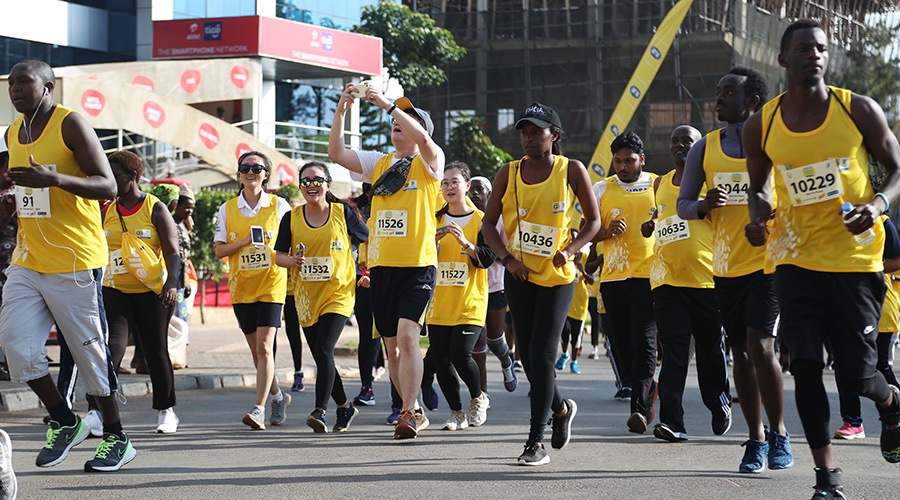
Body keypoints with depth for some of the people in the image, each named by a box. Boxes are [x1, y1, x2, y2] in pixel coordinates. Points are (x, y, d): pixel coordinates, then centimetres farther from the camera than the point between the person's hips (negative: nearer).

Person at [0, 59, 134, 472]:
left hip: (73, 261, -7)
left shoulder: (71, 125, -10)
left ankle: (116, 438, 13)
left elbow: (107, 187, -16)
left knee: (89, 348, -1)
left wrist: (54, 179, -29)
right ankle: (64, 423, 16)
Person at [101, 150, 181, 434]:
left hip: (151, 291, -2)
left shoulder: (155, 209, -3)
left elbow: (172, 252, -9)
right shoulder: (107, 211, 8)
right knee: (111, 346, -15)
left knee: (156, 351, 7)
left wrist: (172, 282, -25)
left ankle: (166, 411, 23)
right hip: (115, 290, 2)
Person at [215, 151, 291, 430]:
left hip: (271, 284, -3)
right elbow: (220, 250, 2)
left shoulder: (279, 206, 0)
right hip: (241, 286, 3)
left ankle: (259, 409, -15)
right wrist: (244, 241, -14)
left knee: (264, 347, -14)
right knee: (256, 350, 10)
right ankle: (278, 397, 31)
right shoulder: (227, 209, 5)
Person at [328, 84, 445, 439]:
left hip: (418, 266, -5)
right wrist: (341, 111, -6)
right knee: (392, 346, 9)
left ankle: (408, 415, -18)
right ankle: (414, 411, 23)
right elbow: (337, 154, 4)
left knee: (407, 336, -19)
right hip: (381, 266, 6)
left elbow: (422, 138, -22)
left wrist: (388, 103, -21)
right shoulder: (378, 164, 14)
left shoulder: (428, 163, 0)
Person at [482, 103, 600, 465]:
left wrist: (570, 250, -13)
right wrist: (507, 258, -10)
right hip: (519, 275, 3)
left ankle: (536, 442, -9)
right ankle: (561, 409, 36)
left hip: (557, 276, -3)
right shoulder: (509, 173, 2)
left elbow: (593, 221, 4)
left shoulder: (572, 171, -4)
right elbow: (489, 224, 7)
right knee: (528, 355, 7)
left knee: (542, 354, -12)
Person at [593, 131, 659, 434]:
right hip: (613, 275, 3)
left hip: (649, 274, -3)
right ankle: (649, 387, 31)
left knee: (644, 342, -13)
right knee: (622, 344, 7)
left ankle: (640, 407, -17)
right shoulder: (602, 189, 10)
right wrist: (607, 232, -10)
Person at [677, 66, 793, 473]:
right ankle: (756, 440, 19)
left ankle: (779, 434, 2)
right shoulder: (704, 149, 8)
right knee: (740, 353, 7)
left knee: (760, 347, -15)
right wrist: (703, 206, -13)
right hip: (726, 267, 4)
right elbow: (683, 204, 9)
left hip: (768, 261, -4)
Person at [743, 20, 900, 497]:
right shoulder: (761, 126, 1)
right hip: (796, 258, 2)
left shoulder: (860, 111, -5)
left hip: (855, 258, -2)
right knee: (805, 364, -9)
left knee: (856, 372, -1)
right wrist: (758, 215, -6)